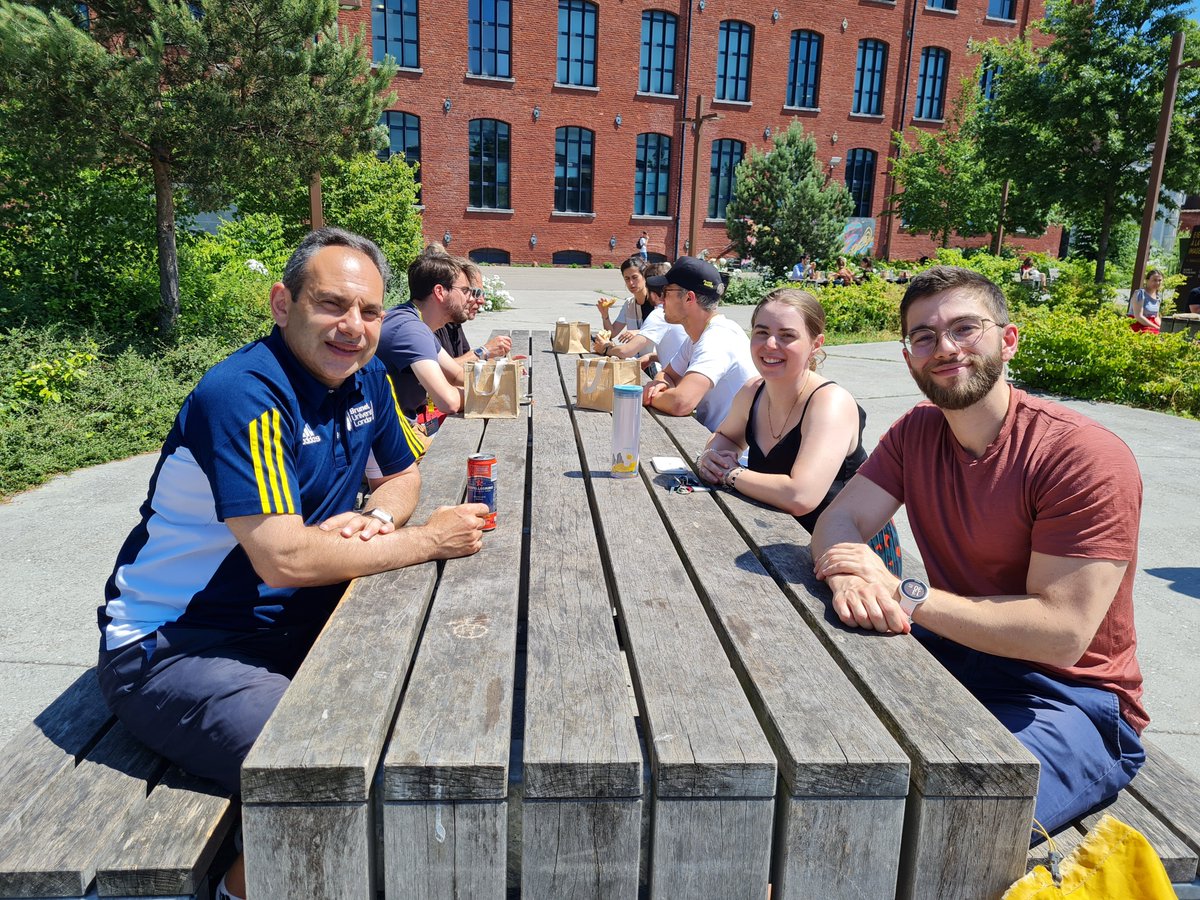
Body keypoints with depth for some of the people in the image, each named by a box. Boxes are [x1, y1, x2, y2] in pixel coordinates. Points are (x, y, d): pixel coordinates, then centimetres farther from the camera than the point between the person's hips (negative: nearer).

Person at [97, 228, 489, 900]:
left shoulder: (366, 376, 1)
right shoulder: (244, 395, -24)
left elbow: (403, 475, 14)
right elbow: (285, 559, -30)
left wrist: (373, 520, -10)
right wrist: (429, 541, -20)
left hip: (291, 621, 8)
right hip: (172, 644, -8)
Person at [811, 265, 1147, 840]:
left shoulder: (1089, 457, -19)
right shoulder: (917, 431, 3)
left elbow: (1060, 633, -23)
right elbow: (839, 521, -3)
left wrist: (904, 594, -28)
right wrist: (847, 579, -27)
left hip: (1072, 701, -5)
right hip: (953, 653, 6)